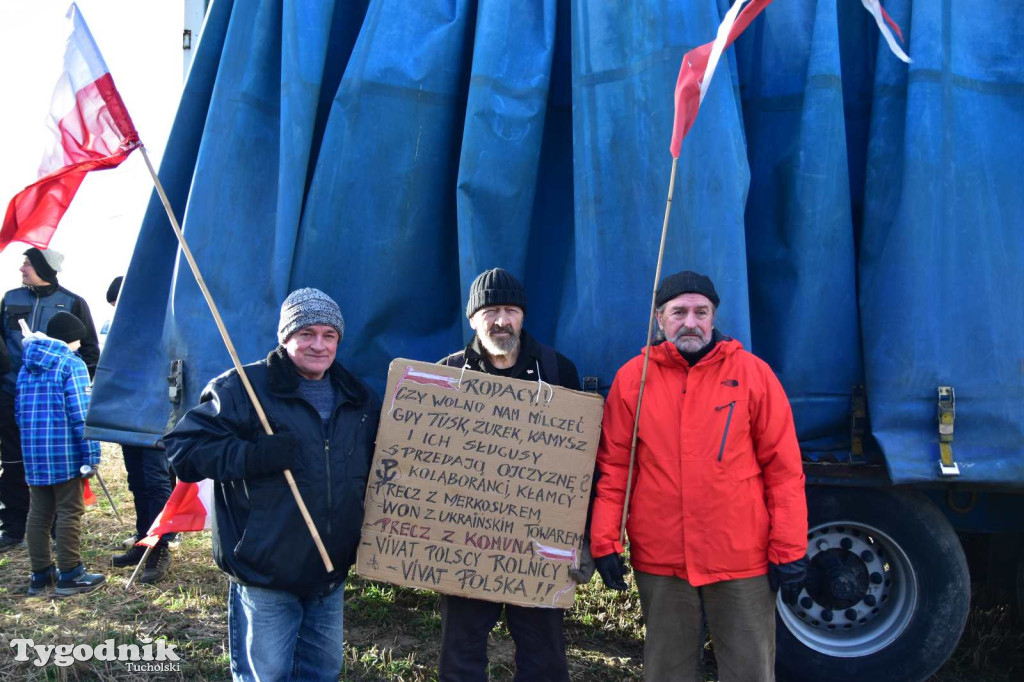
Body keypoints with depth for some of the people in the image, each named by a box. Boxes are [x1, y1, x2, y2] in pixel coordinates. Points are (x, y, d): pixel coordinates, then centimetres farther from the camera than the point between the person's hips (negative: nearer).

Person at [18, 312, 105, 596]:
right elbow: (81, 414, -14)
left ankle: (40, 575, 21)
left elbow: (19, 409, 17)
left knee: (38, 513, 12)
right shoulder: (71, 364, -8)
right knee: (69, 512, 1)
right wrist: (92, 453, -13)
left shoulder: (26, 365, 13)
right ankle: (70, 575, 6)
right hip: (65, 452, -7)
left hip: (33, 453, 7)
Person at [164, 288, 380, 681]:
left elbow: (376, 468, 24)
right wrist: (255, 456, -26)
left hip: (332, 574, 6)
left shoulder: (359, 398, 9)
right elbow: (182, 448, -14)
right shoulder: (241, 388, -9)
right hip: (264, 575, -5)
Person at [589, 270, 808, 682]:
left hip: (742, 558, -1)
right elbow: (614, 467, 2)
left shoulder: (752, 373, -2)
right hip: (659, 561, 1)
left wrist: (789, 551, -3)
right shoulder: (633, 378, 1)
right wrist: (604, 542, -2)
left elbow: (783, 469, -1)